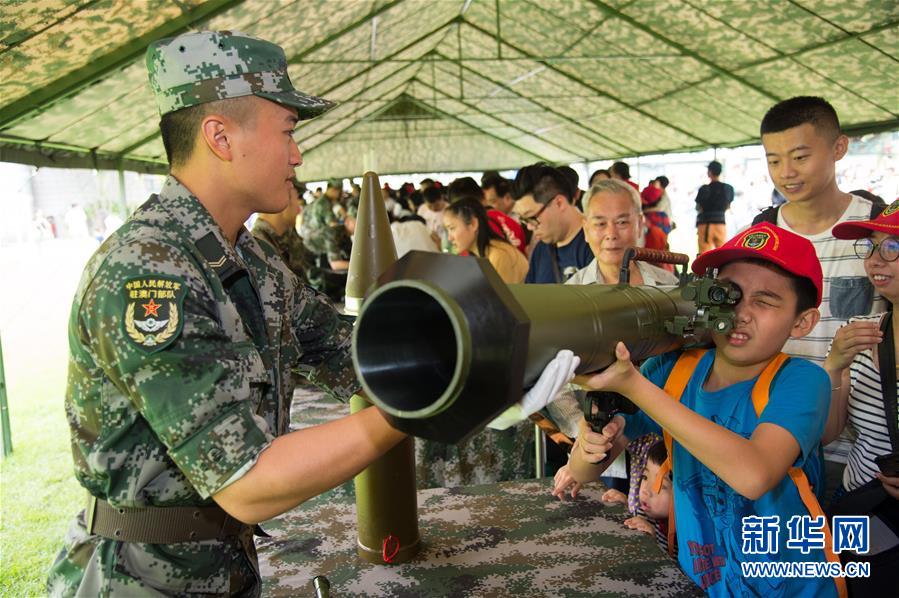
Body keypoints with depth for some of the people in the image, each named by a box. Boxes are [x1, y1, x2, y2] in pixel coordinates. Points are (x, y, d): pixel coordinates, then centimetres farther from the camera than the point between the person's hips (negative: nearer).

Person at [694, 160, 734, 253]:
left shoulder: (704, 189, -9)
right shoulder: (728, 188, 3)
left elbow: (698, 208, -3)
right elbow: (727, 207, 12)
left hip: (705, 224, -3)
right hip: (721, 223, 3)